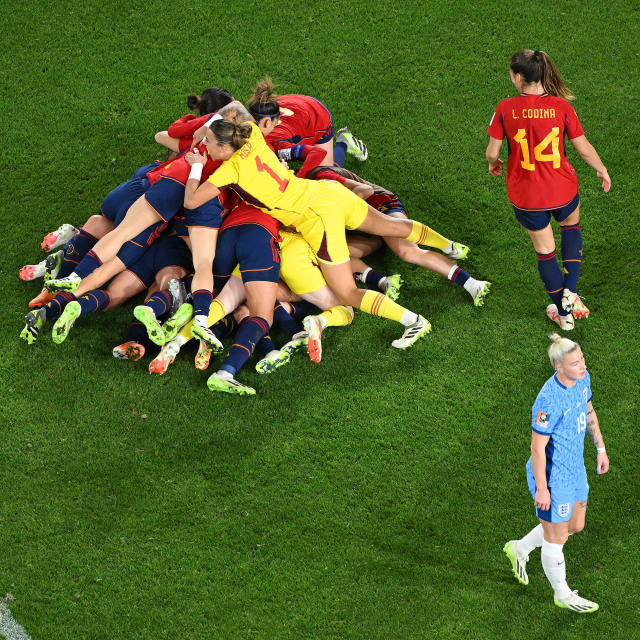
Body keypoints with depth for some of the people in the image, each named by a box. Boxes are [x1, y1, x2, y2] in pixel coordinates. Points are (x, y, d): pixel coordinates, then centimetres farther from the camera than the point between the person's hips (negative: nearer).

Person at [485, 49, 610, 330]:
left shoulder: (505, 109, -16)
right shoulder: (561, 107, -14)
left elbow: (492, 152, -8)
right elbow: (584, 149, -6)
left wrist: (493, 164, 17)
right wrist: (602, 170, 14)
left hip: (525, 197, -1)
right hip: (562, 191, 1)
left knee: (544, 249, 19)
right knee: (571, 225, 32)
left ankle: (563, 313, 31)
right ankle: (570, 292, 17)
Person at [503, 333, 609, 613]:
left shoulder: (582, 378, -7)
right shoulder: (549, 400, -33)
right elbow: (537, 447, -24)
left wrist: (600, 448, 17)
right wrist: (541, 489, -18)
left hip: (575, 469, 9)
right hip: (553, 477, -9)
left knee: (575, 525, 25)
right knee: (556, 538, 11)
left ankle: (519, 549, 47)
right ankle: (562, 594, 35)